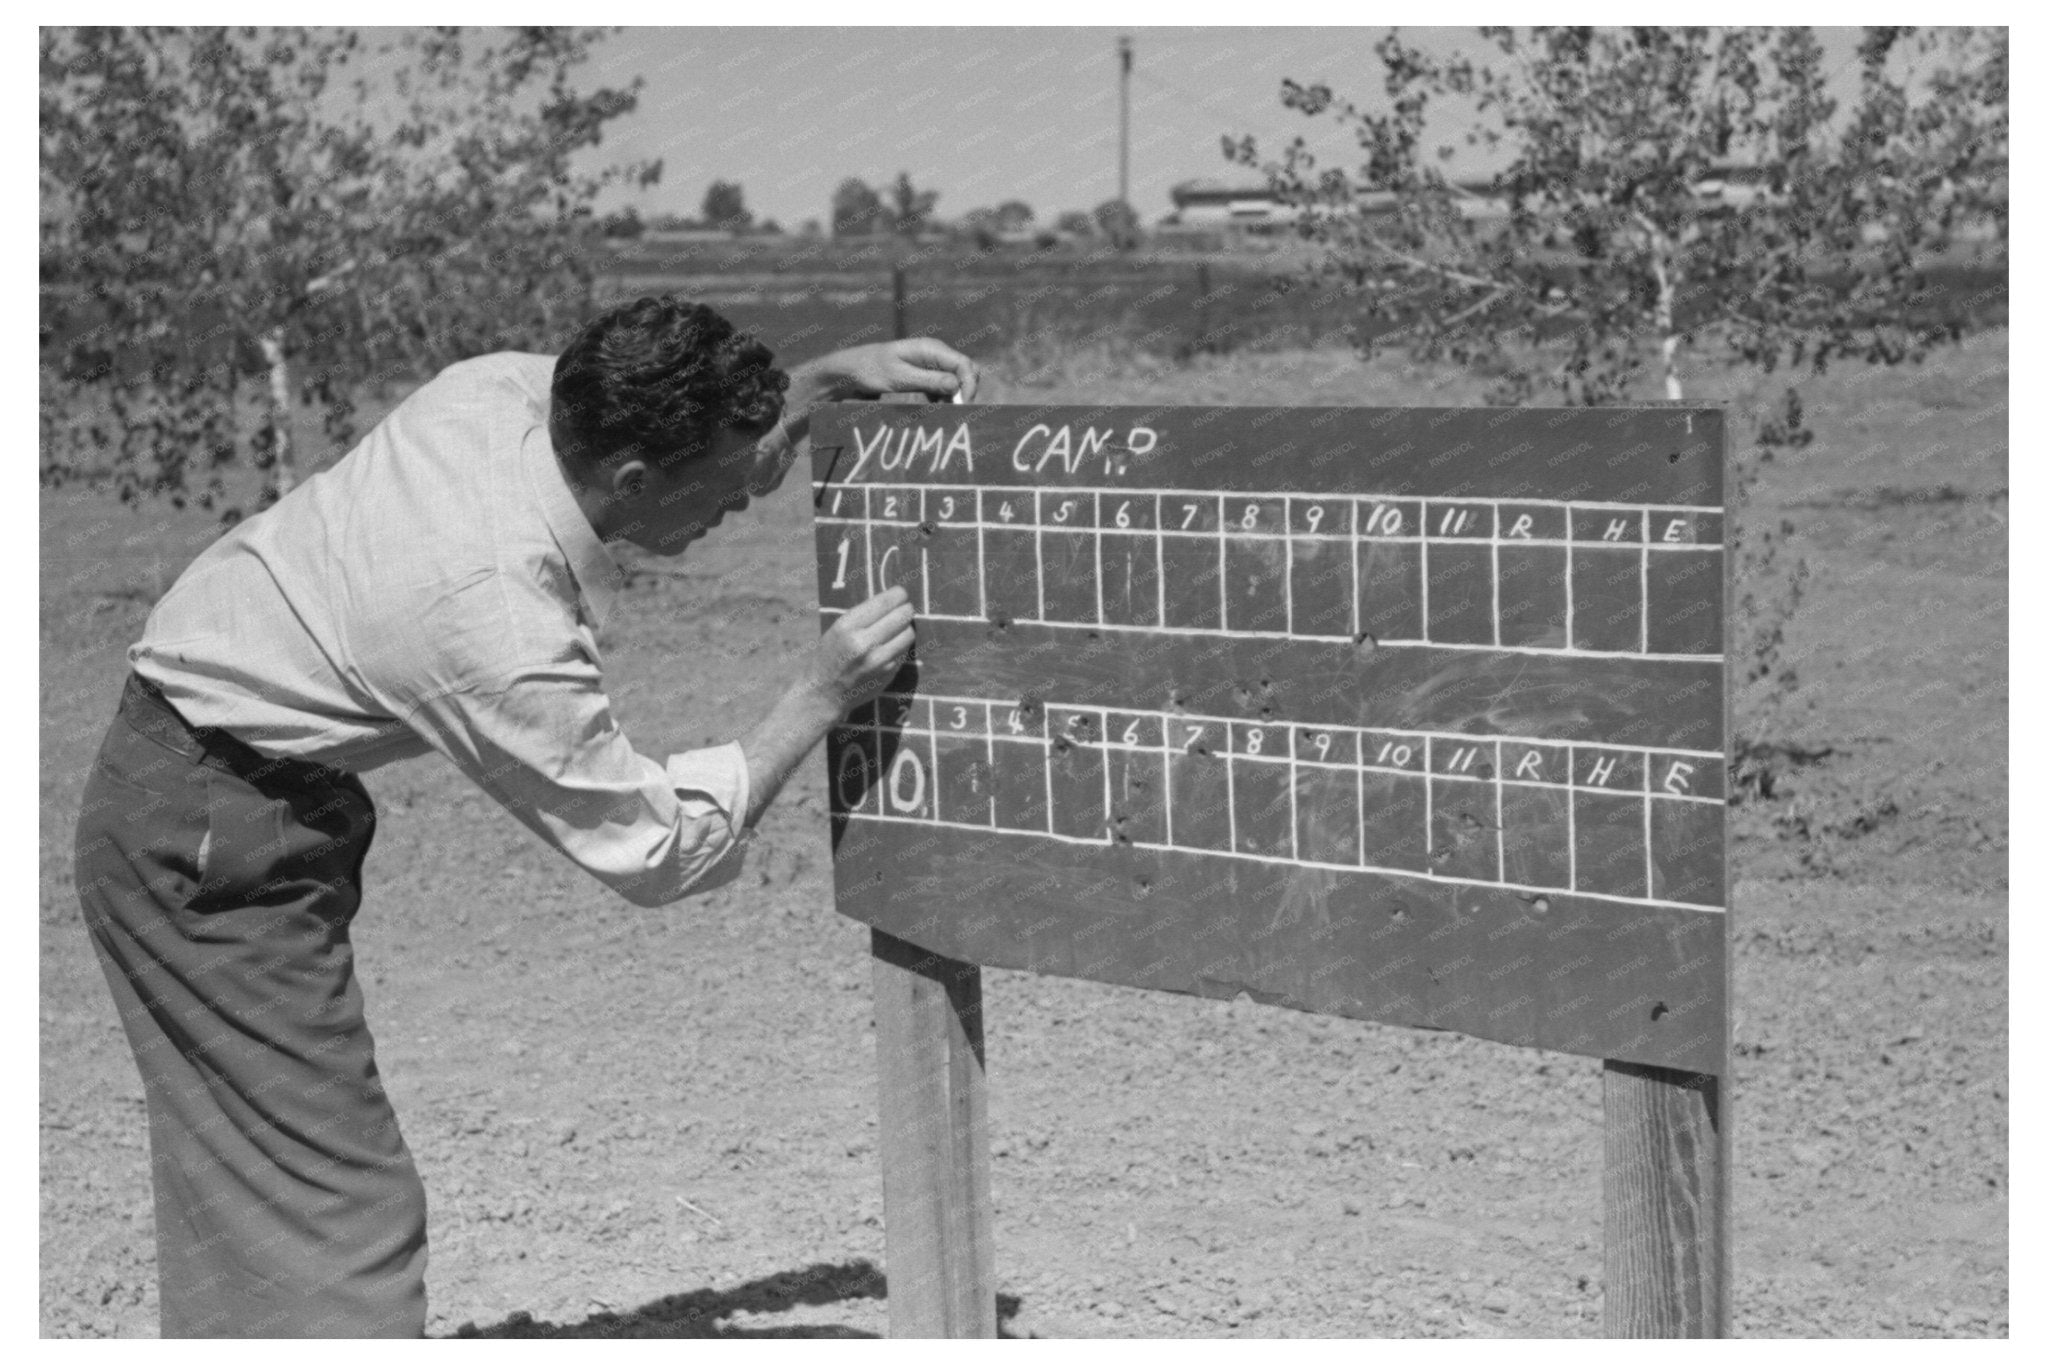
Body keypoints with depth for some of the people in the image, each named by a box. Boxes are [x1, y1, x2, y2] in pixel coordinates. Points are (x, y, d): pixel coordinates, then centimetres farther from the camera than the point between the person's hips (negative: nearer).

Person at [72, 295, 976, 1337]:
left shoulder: (502, 389, -11)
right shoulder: (500, 630, -32)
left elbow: (706, 443, 13)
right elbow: (656, 851, -17)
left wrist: (831, 379, 1)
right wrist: (820, 696, -16)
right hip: (209, 843, -9)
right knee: (333, 1206, -8)